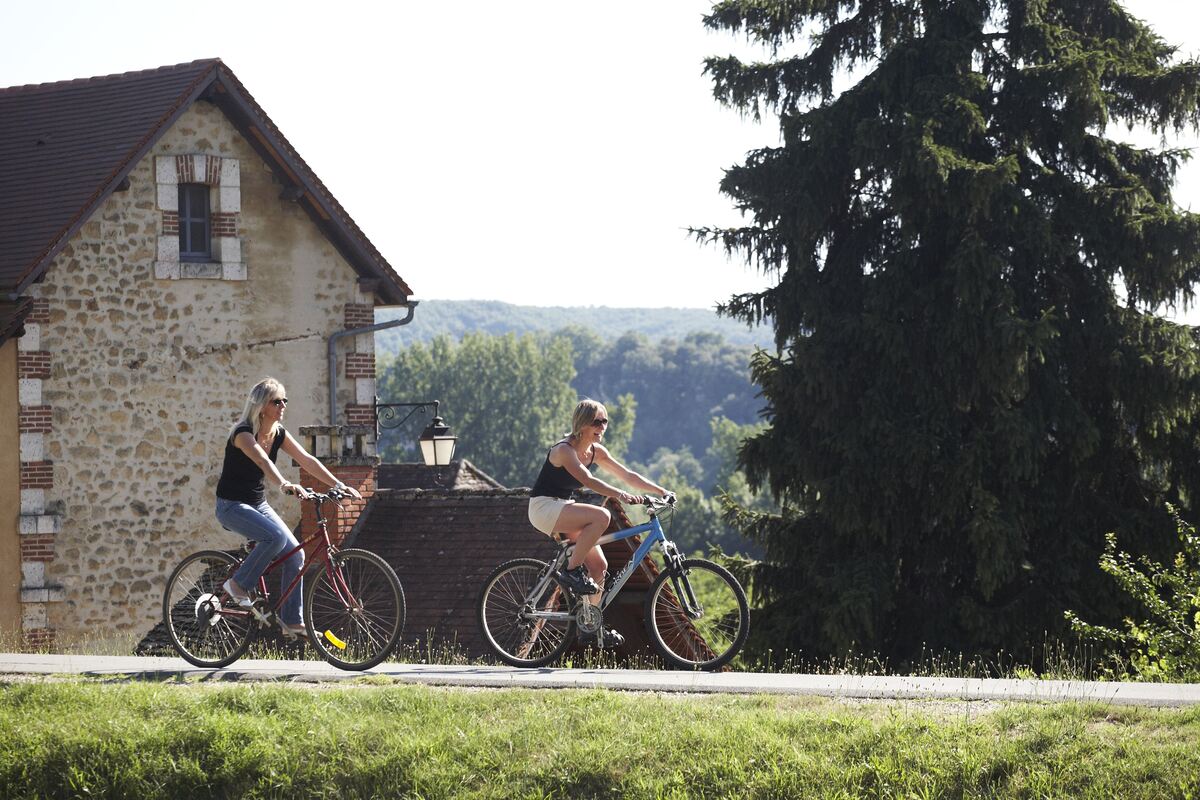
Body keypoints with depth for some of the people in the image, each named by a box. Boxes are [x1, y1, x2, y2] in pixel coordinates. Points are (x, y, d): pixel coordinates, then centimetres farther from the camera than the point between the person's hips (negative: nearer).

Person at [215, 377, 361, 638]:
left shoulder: (278, 434, 2)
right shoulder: (243, 433, -20)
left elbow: (306, 460, -4)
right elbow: (262, 460, -39)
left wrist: (338, 485, -16)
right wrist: (285, 485, -56)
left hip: (258, 504, 8)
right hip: (232, 506, -8)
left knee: (295, 554, -5)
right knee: (276, 536, -31)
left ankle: (292, 621, 2)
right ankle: (238, 584, -12)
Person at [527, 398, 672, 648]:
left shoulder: (596, 451, 5)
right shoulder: (564, 450, -20)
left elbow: (627, 475, 5)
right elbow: (588, 481, -33)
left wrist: (662, 491, -4)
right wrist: (620, 495, -45)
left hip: (563, 509, 9)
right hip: (544, 508, -9)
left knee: (598, 564, -1)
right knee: (601, 516, -29)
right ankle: (572, 570, -18)